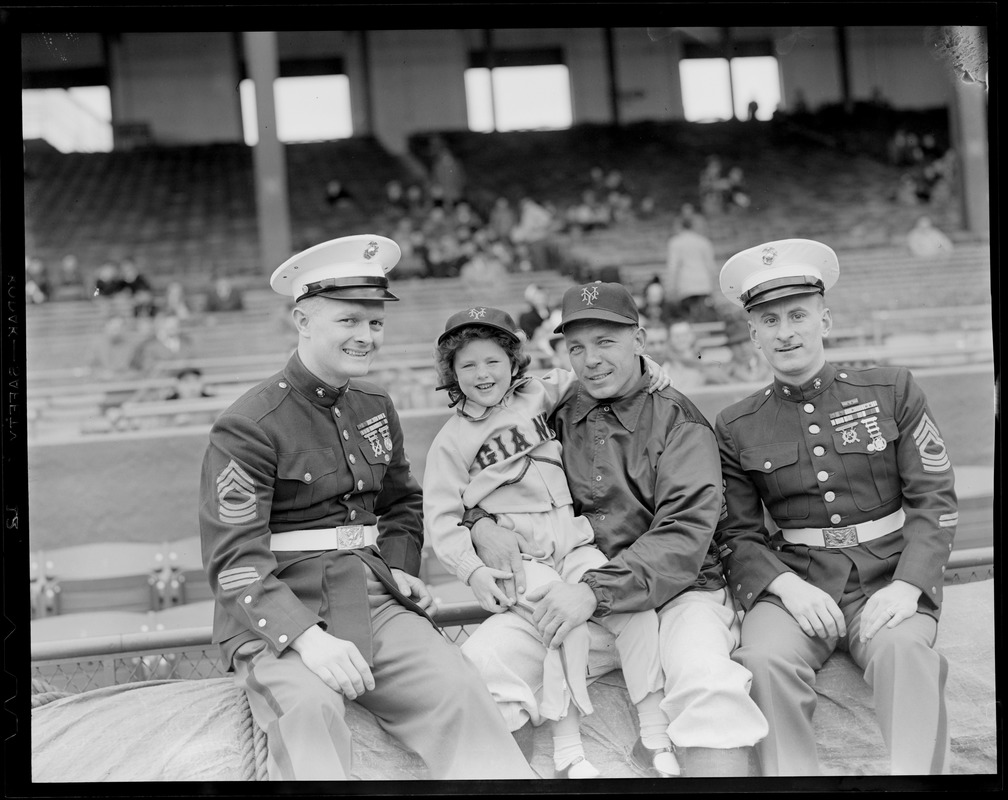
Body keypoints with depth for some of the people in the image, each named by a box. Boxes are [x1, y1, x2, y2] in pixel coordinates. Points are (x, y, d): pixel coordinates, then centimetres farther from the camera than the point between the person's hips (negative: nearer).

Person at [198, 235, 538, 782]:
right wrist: (306, 637, -28)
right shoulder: (247, 427, -10)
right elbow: (234, 559, -15)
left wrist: (398, 569, 9)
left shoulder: (375, 407, 13)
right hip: (275, 620, -5)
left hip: (372, 604, 5)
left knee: (458, 689, -18)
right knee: (308, 707, -34)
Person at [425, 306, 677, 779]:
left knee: (636, 607, -17)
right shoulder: (452, 441, 5)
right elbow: (441, 518, 0)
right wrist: (470, 570, -14)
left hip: (571, 540, 4)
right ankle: (567, 750, -22)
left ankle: (656, 734, -9)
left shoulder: (535, 397, 13)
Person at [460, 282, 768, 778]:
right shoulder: (556, 421, 12)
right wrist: (482, 524, -3)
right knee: (484, 654, -22)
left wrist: (596, 589, -23)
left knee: (706, 680, -34)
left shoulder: (676, 419, 1)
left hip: (674, 593, -3)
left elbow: (685, 534, -11)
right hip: (574, 598, 3)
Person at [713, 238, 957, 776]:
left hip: (889, 576, 0)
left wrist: (907, 585, -13)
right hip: (795, 582, 1)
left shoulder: (892, 390, 6)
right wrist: (787, 585, -14)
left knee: (904, 651, -32)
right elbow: (737, 534, 6)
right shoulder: (736, 428, 7)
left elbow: (935, 499, 2)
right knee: (765, 660, -29)